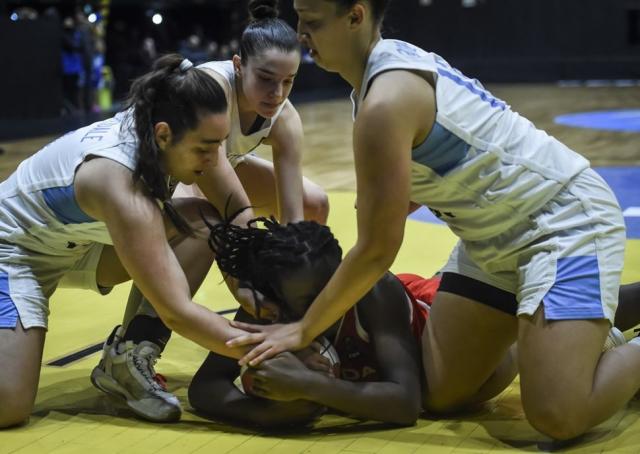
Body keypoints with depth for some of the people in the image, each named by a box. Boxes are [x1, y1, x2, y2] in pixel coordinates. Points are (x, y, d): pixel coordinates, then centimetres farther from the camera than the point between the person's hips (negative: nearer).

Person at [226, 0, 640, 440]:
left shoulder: (386, 102, -25)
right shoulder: (392, 61, 4)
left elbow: (378, 252, -21)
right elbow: (415, 185, 17)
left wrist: (303, 331, -10)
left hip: (567, 221, -9)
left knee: (557, 416, -23)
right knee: (439, 394, 4)